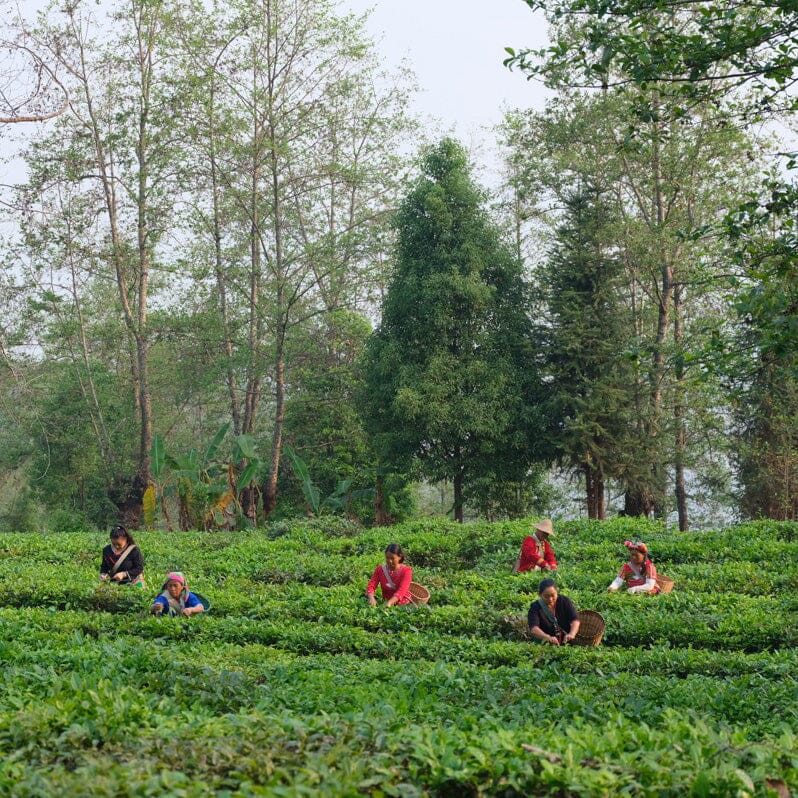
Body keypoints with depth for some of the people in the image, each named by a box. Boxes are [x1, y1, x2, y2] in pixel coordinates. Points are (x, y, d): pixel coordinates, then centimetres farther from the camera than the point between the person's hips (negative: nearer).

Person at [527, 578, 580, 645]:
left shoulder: (565, 601, 0)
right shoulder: (535, 608, -7)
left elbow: (575, 620, -11)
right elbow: (534, 629, -22)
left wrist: (572, 634, -33)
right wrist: (548, 638, -42)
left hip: (567, 642, 2)